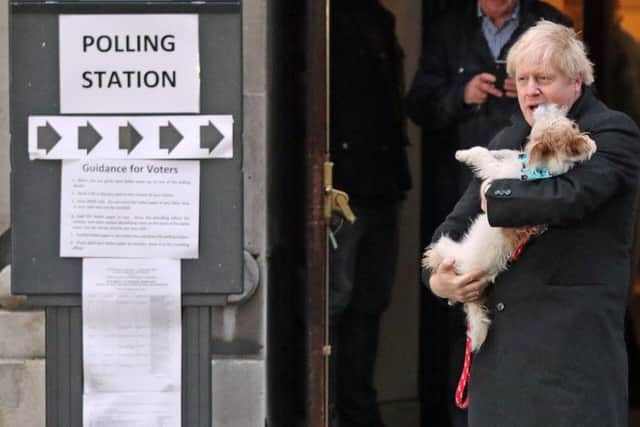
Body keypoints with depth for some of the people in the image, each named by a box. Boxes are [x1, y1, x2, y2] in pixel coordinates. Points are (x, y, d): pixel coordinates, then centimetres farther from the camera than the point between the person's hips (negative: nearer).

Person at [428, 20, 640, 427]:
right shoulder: (506, 142, 20)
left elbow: (568, 198, -21)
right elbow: (459, 221, 24)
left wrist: (496, 196, -5)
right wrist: (437, 278, 4)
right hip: (499, 338, 7)